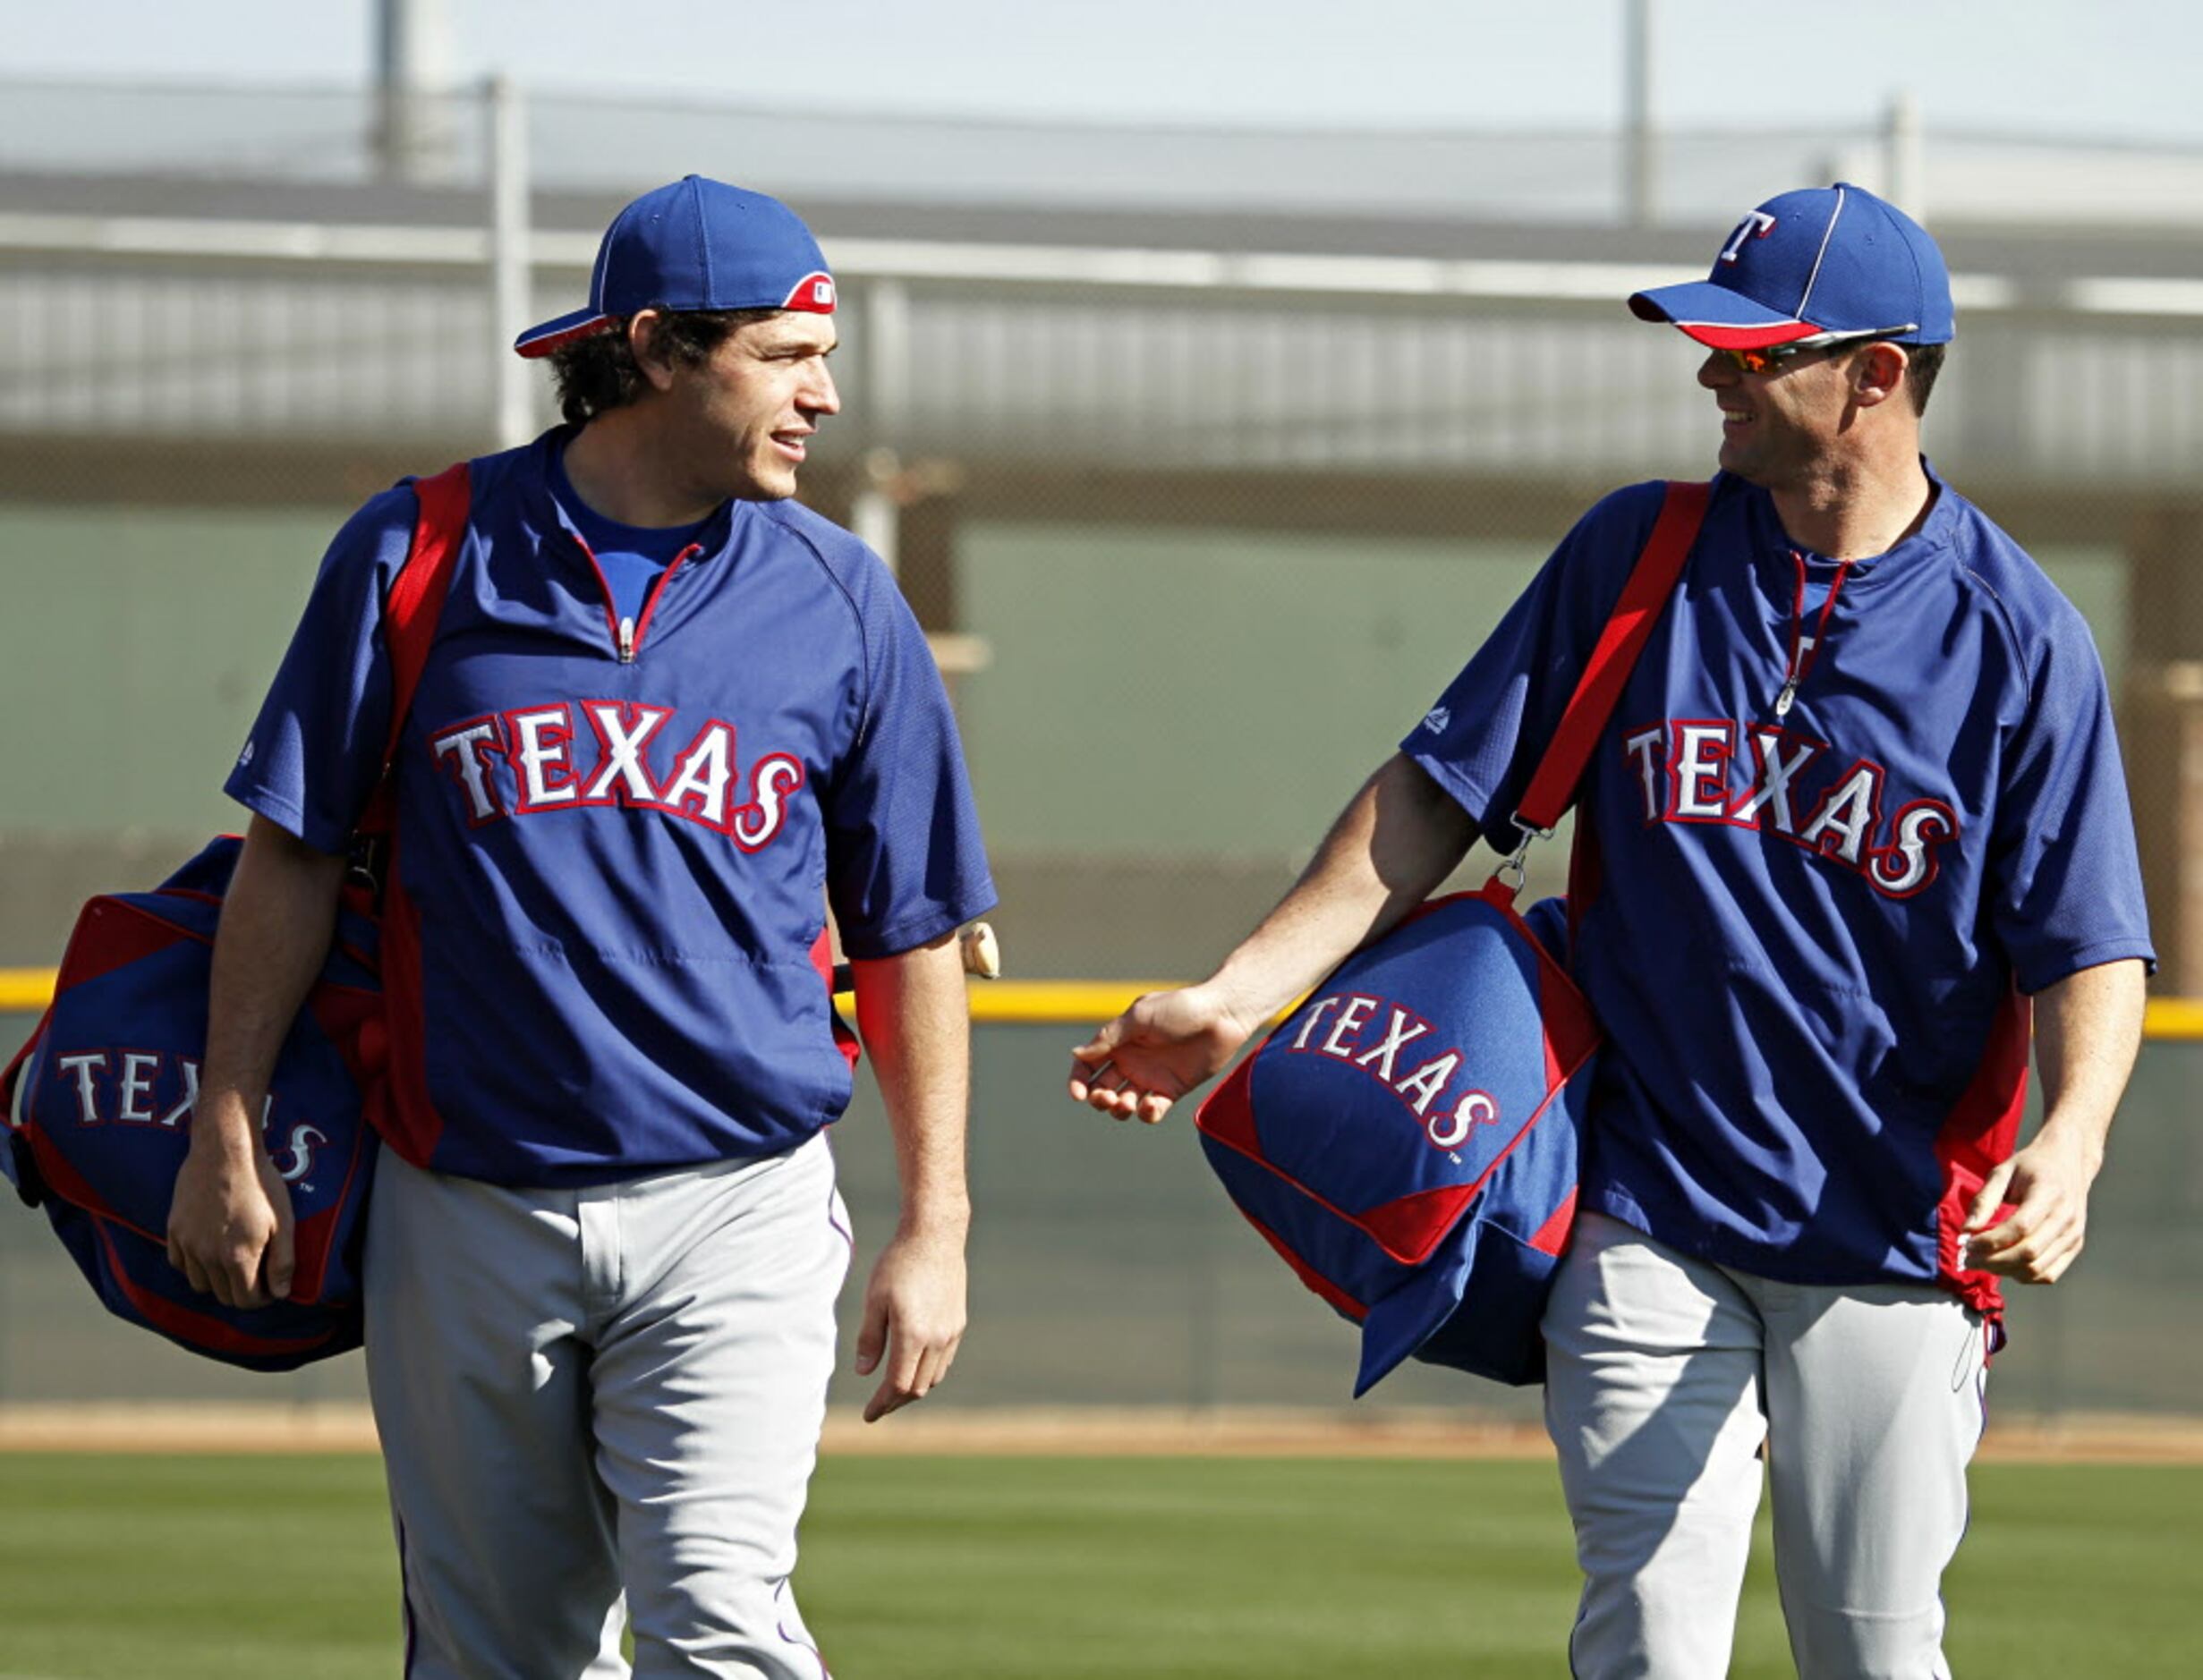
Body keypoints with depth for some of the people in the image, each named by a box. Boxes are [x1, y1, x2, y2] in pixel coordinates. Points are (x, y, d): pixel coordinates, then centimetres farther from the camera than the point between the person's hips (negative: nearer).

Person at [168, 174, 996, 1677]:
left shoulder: (842, 606, 4)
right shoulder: (417, 554, 1)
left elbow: (911, 936, 8)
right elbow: (296, 857, 6)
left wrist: (936, 1227, 4)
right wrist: (227, 1139, 2)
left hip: (733, 1213, -1)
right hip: (469, 1212, 1)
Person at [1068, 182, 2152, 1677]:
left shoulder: (2021, 637, -5)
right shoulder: (1635, 557, 4)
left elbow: (2093, 946, -7)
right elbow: (1437, 796, 7)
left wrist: (2069, 1144, -27)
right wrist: (1241, 993, -2)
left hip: (1894, 1253, -2)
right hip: (1652, 1216, 2)